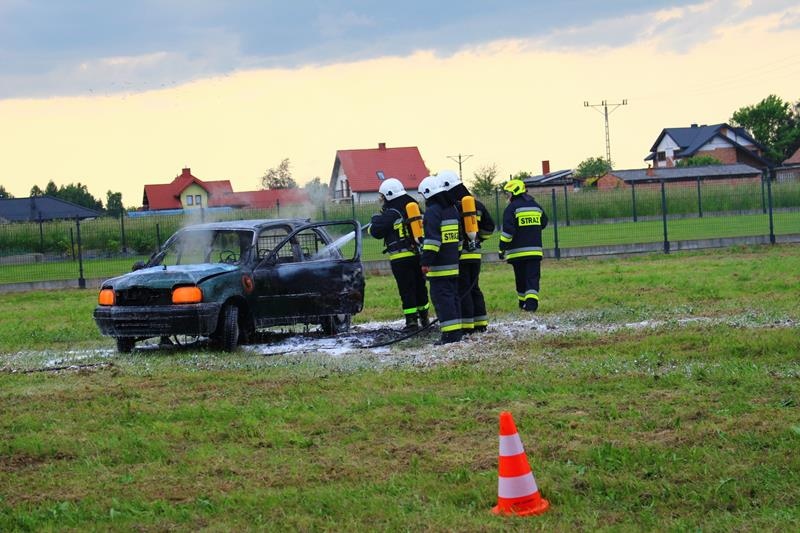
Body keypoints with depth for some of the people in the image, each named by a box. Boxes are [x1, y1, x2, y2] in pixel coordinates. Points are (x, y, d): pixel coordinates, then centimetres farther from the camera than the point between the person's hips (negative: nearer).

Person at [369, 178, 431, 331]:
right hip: (418, 254, 6)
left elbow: (376, 231, -11)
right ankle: (424, 318, 23)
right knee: (420, 287, 16)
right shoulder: (415, 208, 8)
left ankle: (412, 320, -4)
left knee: (406, 290, -2)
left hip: (401, 259, -6)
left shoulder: (391, 214, -13)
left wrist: (376, 218, 9)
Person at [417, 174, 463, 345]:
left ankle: (450, 333, -15)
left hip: (439, 266, -9)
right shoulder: (452, 209, 17)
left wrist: (426, 261, -21)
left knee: (441, 297, -9)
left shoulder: (433, 211, -12)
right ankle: (457, 332, 15)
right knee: (453, 295, 13)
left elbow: (432, 238, -21)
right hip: (454, 263, 9)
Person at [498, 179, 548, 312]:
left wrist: (503, 248, -9)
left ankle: (523, 302, 17)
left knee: (521, 278, 9)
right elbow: (544, 223, 24)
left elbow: (508, 230, -15)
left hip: (518, 251, -3)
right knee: (533, 277, -1)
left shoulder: (512, 208, -9)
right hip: (535, 250, 3)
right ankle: (532, 301, -18)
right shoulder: (536, 206, 10)